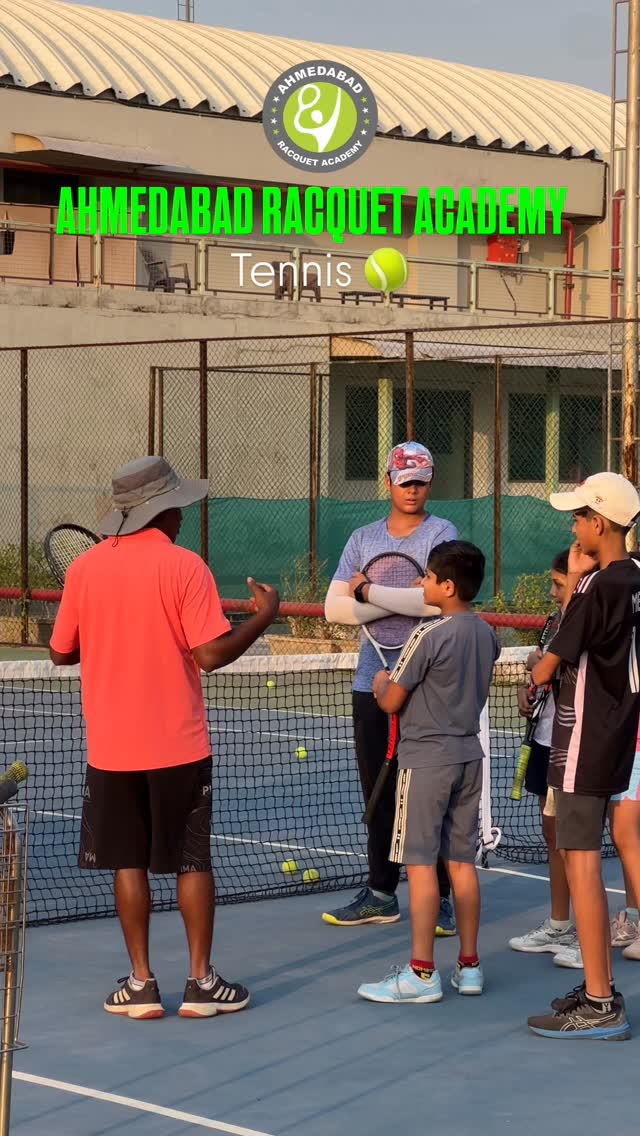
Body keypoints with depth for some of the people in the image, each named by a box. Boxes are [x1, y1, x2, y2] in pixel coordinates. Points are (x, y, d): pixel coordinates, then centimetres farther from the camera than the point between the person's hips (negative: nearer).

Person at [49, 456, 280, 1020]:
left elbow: (62, 652, 7)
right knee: (192, 862, 8)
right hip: (178, 746, -3)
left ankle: (141, 984, 11)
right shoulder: (184, 566, -11)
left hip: (111, 747, 3)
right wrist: (265, 614, -1)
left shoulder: (84, 567, 0)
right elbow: (212, 654, -15)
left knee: (129, 863, 9)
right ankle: (201, 982, 12)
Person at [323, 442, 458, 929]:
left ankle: (439, 897, 5)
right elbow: (334, 607, 2)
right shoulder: (363, 539, 12)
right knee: (379, 793, 10)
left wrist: (369, 592, -10)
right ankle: (381, 894, 19)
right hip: (371, 683, 5)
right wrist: (400, 603, -11)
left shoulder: (441, 534, -2)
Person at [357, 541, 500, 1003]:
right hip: (469, 753, 7)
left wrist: (382, 684, 10)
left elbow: (391, 702, -10)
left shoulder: (429, 636, -17)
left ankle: (422, 973, -4)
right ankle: (469, 966, 15)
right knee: (462, 862, 11)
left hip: (427, 758, -7)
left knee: (421, 865, -4)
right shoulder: (487, 635, 6)